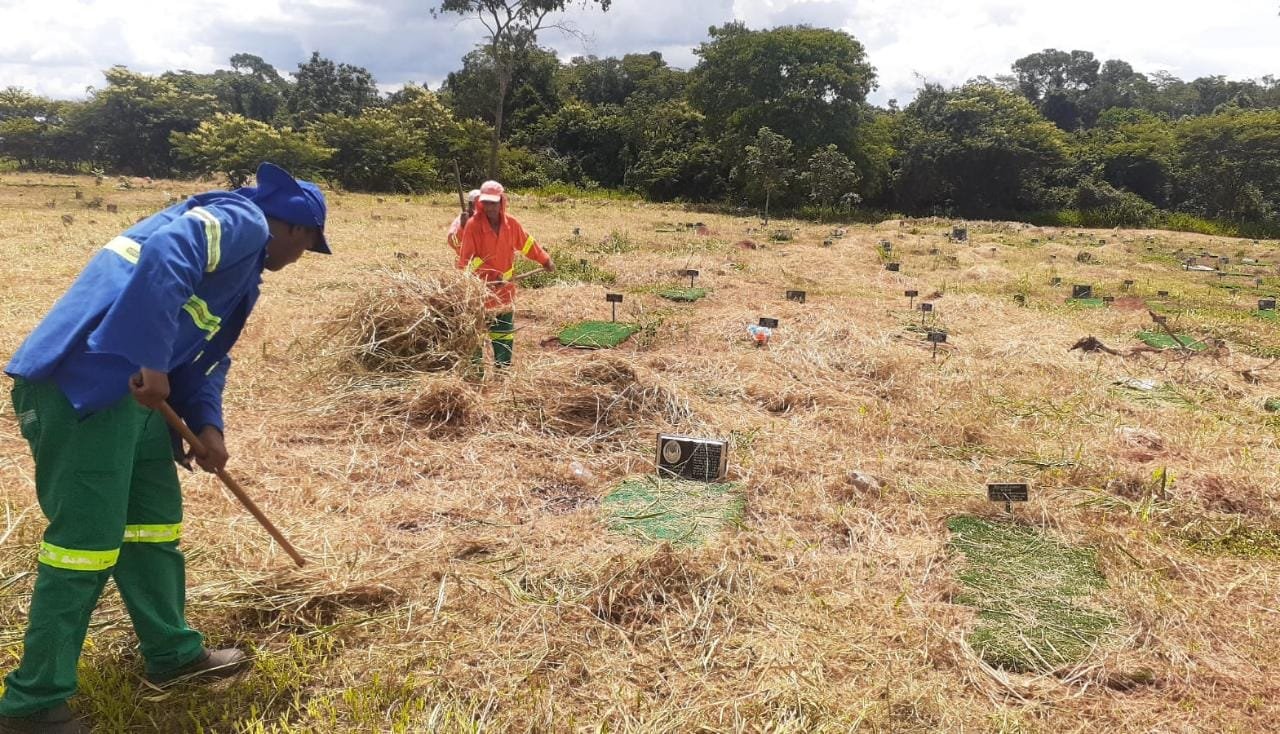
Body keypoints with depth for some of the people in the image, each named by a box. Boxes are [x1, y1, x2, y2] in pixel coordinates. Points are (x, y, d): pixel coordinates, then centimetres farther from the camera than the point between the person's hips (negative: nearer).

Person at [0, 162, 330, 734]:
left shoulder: (242, 259, 25)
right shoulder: (242, 220, -6)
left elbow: (205, 352, 24)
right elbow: (164, 255, -26)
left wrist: (207, 424, 11)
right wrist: (151, 362, -28)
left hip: (127, 389, 11)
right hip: (83, 382, -11)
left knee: (156, 518, 17)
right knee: (86, 537, -4)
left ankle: (171, 654, 32)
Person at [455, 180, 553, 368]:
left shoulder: (511, 223, -1)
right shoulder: (473, 225, -14)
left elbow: (527, 243, 16)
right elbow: (467, 259, -14)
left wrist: (545, 260, 20)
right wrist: (491, 274, -22)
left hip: (505, 290, 5)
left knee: (504, 334, 13)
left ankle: (503, 367, 24)